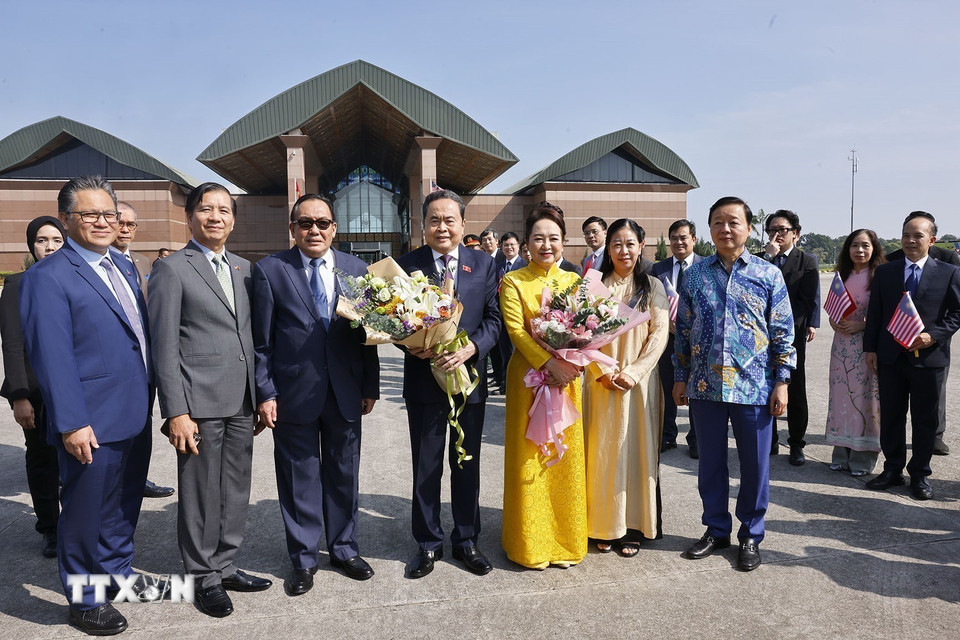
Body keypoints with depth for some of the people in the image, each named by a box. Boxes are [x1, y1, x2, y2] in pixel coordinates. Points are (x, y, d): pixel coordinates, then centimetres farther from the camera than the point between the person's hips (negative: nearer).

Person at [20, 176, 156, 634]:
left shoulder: (123, 266, 12)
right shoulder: (47, 277, -13)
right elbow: (51, 356, -18)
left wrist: (149, 399, 14)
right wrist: (71, 423, -21)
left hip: (136, 415, 8)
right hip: (93, 423, -7)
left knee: (125, 504, 21)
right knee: (86, 511, 8)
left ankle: (119, 574, 40)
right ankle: (85, 600, 25)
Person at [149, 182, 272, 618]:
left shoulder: (243, 268, 13)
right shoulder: (171, 270, -4)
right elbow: (164, 347, -8)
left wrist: (262, 394, 11)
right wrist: (175, 412, -14)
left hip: (241, 402, 6)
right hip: (199, 403, -6)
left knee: (236, 491, 14)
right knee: (200, 493, 5)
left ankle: (225, 566, 30)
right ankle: (204, 577, 21)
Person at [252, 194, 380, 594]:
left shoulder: (356, 269, 5)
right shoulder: (269, 270, -2)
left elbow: (368, 332, 6)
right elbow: (261, 341, -3)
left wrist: (371, 386, 4)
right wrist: (265, 393, -7)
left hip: (346, 392, 3)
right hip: (293, 393, -2)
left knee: (344, 474, 14)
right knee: (299, 479, 9)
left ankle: (344, 548, 32)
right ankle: (304, 559, 26)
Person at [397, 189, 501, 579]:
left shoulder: (483, 264, 2)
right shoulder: (407, 264, -2)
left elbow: (493, 319, -2)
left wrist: (468, 349, -19)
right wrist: (411, 344, -21)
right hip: (423, 381, -1)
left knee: (467, 466, 13)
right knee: (425, 468, 10)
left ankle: (466, 540, 30)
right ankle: (428, 544, 27)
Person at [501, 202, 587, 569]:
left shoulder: (574, 281, 10)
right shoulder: (513, 282, -1)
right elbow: (515, 330, -11)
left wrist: (571, 364, -14)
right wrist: (549, 363, -23)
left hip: (567, 378, 3)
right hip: (529, 378, -3)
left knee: (566, 458, 8)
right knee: (529, 459, 2)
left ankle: (566, 540, 22)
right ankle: (530, 544, 16)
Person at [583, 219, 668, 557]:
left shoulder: (652, 286, 4)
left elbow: (659, 334, -3)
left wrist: (633, 373, -12)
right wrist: (605, 372, -12)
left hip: (640, 382, 0)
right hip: (602, 381, 0)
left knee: (638, 450, 4)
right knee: (603, 452, 4)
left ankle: (634, 528, 15)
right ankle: (605, 527, 15)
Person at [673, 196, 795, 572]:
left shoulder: (769, 274, 0)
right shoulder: (694, 275, 6)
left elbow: (783, 333, 0)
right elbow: (683, 329, 9)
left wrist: (782, 382, -4)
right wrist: (680, 378, 6)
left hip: (754, 386, -2)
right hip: (705, 385, 2)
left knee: (755, 465, 8)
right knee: (710, 462, 12)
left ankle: (751, 536, 26)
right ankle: (716, 530, 29)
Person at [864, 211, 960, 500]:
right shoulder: (884, 271, 7)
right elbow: (875, 313, 7)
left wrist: (934, 335, -14)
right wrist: (870, 348, 3)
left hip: (929, 357, -2)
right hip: (890, 357, 2)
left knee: (925, 420, 7)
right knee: (890, 417, 9)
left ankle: (920, 474, 20)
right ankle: (893, 469, 23)